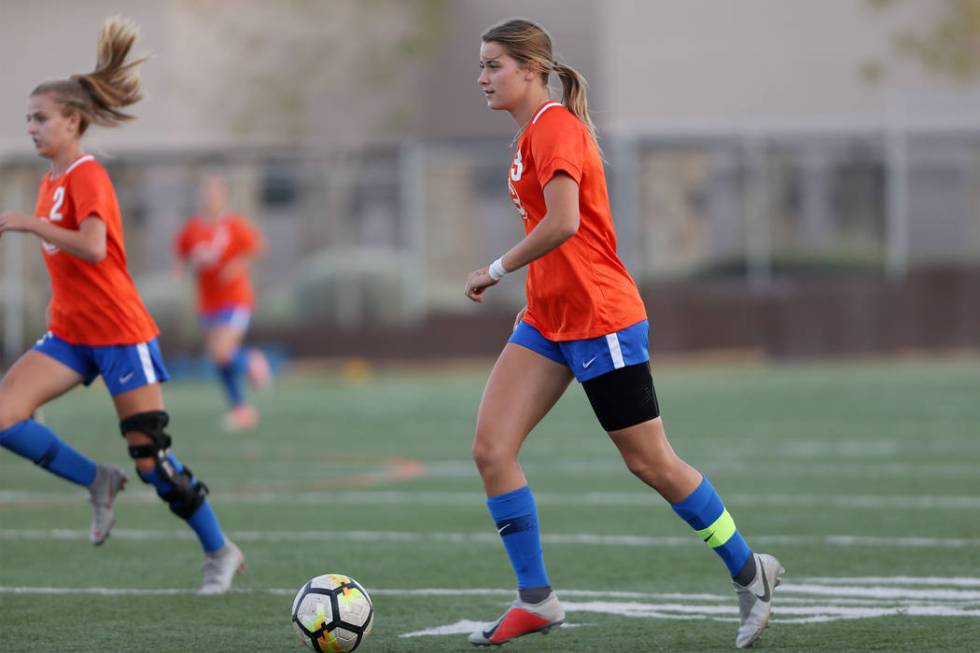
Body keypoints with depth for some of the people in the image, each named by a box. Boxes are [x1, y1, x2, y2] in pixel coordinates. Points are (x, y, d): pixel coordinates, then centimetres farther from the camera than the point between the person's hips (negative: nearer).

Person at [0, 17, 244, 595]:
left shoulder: (87, 176, -14)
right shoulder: (52, 181, 11)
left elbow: (93, 247, -30)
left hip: (121, 333, -8)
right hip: (71, 334, 8)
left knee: (152, 458, -5)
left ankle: (221, 552, 12)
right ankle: (97, 482, 4)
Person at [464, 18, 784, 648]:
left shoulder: (553, 128, -16)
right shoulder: (535, 132, 13)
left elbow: (564, 223, -28)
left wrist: (495, 271, -17)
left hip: (601, 322, -9)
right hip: (548, 323, 9)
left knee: (650, 462, 1)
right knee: (491, 447, -5)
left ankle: (749, 570, 18)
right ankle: (536, 598, 0)